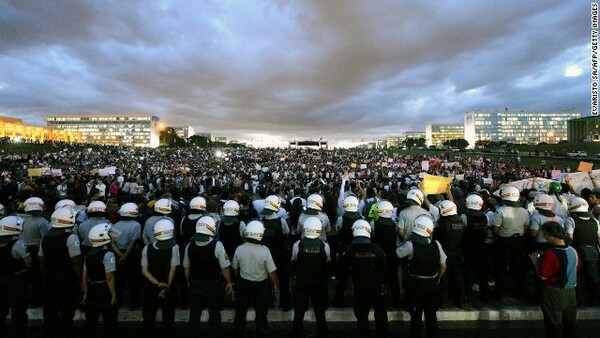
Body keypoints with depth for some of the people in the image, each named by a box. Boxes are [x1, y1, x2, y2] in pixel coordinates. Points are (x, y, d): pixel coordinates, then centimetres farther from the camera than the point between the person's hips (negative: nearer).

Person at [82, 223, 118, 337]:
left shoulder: (88, 254, 3)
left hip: (91, 290, 7)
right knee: (109, 319, 9)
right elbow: (109, 278, -21)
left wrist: (86, 293, 18)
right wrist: (114, 295, -13)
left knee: (91, 318, 21)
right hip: (105, 290, -7)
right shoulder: (108, 254, -20)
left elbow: (84, 276, 8)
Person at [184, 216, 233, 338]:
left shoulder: (189, 246, -8)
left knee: (194, 314, 20)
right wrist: (229, 282, -2)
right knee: (214, 313, 14)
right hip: (213, 285, -3)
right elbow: (225, 268, -17)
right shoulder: (217, 245, -22)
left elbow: (186, 268, 3)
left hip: (195, 284, 3)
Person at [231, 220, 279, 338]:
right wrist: (276, 286, 0)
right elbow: (272, 272, -16)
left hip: (243, 284, 3)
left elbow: (235, 269, -1)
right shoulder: (265, 251, -26)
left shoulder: (239, 249, -17)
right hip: (261, 285, -2)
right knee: (261, 313, 19)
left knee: (241, 311, 23)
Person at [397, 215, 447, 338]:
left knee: (416, 314, 16)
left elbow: (398, 253, -7)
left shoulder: (410, 245, -25)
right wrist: (437, 279, 13)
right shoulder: (436, 245, -14)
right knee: (431, 313, 21)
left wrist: (407, 240, 1)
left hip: (416, 284, -2)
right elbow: (443, 266, -3)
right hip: (432, 284, 3)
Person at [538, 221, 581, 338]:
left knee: (554, 326, 8)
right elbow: (577, 268, 13)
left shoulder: (550, 254, -25)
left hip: (554, 294, -7)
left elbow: (543, 276, -21)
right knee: (569, 324, 21)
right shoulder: (573, 251, -3)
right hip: (571, 293, 7)